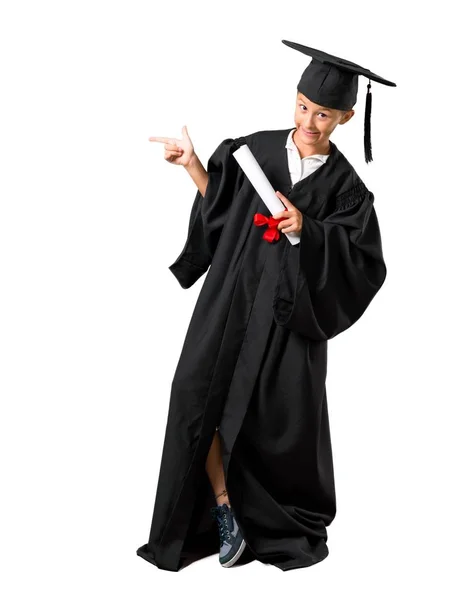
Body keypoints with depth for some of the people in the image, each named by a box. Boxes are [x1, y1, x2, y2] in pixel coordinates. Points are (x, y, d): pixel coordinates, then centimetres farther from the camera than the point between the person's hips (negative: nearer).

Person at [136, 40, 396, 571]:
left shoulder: (346, 186, 1)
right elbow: (220, 208, 13)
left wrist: (306, 229, -18)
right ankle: (224, 510, 3)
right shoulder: (254, 150, 6)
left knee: (283, 421, 1)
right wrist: (192, 165, 0)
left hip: (291, 312, -2)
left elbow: (364, 262, -6)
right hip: (230, 296, 2)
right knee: (200, 393, -12)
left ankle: (290, 523, 26)